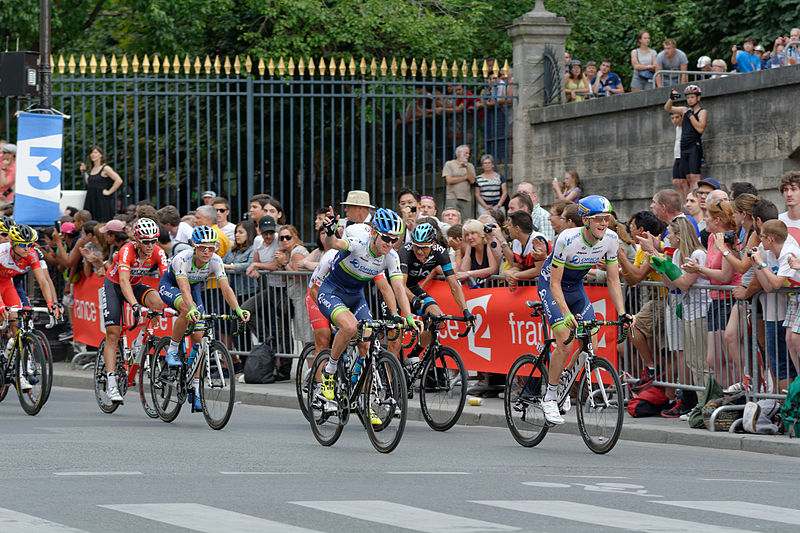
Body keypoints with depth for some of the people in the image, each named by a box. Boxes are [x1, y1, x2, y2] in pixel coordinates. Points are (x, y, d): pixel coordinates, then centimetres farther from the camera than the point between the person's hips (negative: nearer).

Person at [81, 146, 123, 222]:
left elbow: (119, 181, -16)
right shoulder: (91, 170, 14)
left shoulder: (105, 168, -8)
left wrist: (109, 192, -13)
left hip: (102, 201, -7)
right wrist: (84, 172, 16)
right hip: (91, 200, 7)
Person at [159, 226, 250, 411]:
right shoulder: (183, 259, -36)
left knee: (198, 336, -8)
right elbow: (184, 289, -47)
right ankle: (172, 351, -17)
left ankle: (195, 389, -1)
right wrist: (191, 309, -65)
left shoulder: (215, 261, -25)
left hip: (194, 288, 4)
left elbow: (225, 287, -33)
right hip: (170, 285, -4)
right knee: (187, 310, -37)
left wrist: (237, 309, -50)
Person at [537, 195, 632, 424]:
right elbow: (555, 283, -29)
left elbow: (613, 280, -8)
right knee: (565, 343, -20)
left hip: (576, 287, 6)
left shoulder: (610, 239, -16)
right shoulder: (568, 239, -32)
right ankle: (549, 398, -5)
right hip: (551, 286, -6)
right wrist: (566, 314, -41)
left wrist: (622, 313, -20)